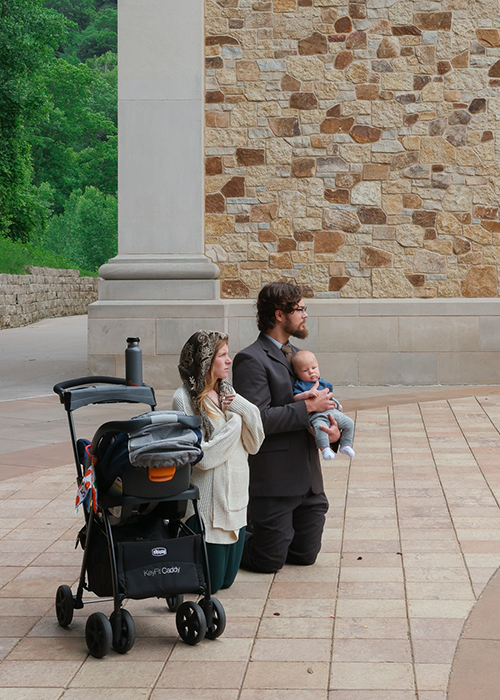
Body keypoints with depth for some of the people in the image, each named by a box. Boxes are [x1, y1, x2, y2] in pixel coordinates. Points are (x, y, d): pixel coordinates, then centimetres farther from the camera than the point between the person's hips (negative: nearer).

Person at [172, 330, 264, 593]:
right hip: (207, 497, -7)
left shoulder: (226, 391, 8)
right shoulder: (184, 399, -14)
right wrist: (235, 422, -12)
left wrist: (243, 409, -10)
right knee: (210, 583, 2)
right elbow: (203, 457, -21)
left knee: (227, 579, 14)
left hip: (235, 494, 7)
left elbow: (254, 444, 6)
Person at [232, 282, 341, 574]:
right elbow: (258, 419, -22)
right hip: (274, 479, -8)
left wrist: (332, 427, -4)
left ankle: (250, 530, 33)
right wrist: (308, 407, -18)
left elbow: (319, 402, 19)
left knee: (306, 556, 12)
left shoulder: (297, 355, 15)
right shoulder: (251, 360, -13)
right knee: (270, 561, -3)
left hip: (308, 478, 8)